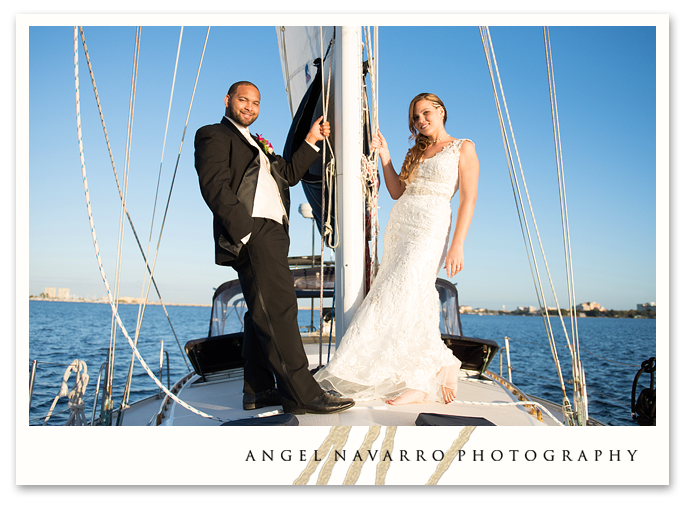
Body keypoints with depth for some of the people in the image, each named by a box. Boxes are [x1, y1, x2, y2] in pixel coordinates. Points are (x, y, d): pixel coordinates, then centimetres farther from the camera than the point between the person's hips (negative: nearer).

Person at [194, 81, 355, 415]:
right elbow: (215, 187, -10)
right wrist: (245, 230, -19)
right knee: (278, 310, -15)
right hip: (251, 231, -10)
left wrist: (311, 141, 24)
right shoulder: (214, 135, 3)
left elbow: (289, 174, 30)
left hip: (272, 234, 10)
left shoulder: (257, 143, 31)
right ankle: (301, 394, -14)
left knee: (263, 314, 9)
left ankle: (258, 391, 16)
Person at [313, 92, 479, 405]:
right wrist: (384, 154, 9)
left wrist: (457, 245, -14)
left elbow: (468, 199, -4)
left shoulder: (463, 148, 4)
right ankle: (420, 383, 2)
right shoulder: (416, 151, 23)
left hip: (430, 226, -6)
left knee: (403, 294, -19)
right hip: (400, 224, 6)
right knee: (412, 298, -1)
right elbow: (396, 191, 17)